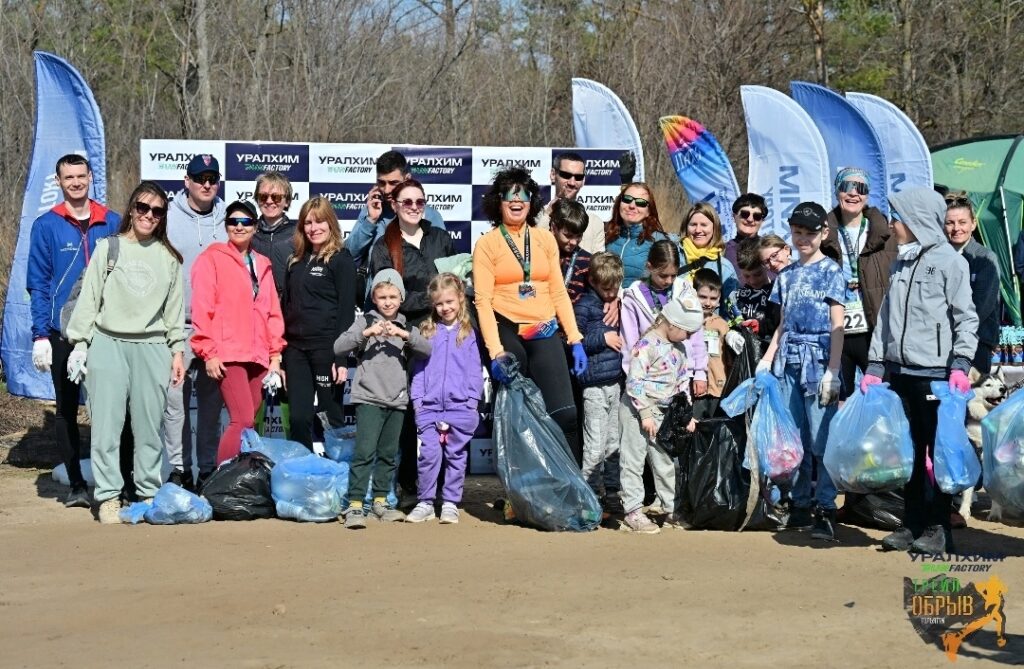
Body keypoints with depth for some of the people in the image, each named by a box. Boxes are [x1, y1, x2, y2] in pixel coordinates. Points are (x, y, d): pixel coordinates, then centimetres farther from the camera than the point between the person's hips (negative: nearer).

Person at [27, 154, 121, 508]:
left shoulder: (112, 223, 6)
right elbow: (38, 284, -1)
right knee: (66, 409, 6)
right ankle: (76, 484, 13)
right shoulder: (47, 226, 1)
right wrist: (40, 336, -8)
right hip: (63, 333, -1)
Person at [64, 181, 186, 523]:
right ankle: (108, 496, 1)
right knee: (107, 424, -4)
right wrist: (79, 343, -1)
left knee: (149, 427, 3)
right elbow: (88, 299, 4)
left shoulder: (169, 257, 11)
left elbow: (175, 309, 13)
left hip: (152, 349, 2)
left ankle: (149, 493, 11)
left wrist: (178, 350, 8)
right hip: (108, 344, -1)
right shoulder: (108, 247, 6)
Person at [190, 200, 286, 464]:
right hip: (227, 354, -6)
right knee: (243, 421, -15)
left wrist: (275, 355, 11)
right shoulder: (212, 258, 2)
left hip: (258, 356, 6)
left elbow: (273, 312, 18)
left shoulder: (262, 264, 19)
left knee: (247, 421, 6)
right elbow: (202, 308, -5)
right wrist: (209, 353, -11)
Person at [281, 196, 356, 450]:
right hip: (296, 348, 6)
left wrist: (341, 358, -14)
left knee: (331, 416, 1)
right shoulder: (297, 261, 15)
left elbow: (347, 310, -8)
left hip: (326, 348, -6)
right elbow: (287, 306, 18)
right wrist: (280, 351, 11)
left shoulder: (341, 260, -4)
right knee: (297, 419, 4)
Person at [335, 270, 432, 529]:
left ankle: (380, 501, 22)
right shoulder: (365, 321, 3)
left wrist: (405, 334, -16)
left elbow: (428, 349, -3)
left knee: (388, 453, 11)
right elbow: (338, 347, -9)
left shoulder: (406, 327, 13)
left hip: (397, 400, 4)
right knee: (364, 452, -12)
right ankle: (354, 505, -13)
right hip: (369, 398, -4)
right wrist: (367, 333, -20)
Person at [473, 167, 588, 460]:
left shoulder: (545, 239, 12)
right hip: (506, 332, -2)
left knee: (565, 413, -11)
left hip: (544, 334, 2)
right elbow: (483, 301, -6)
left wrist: (575, 340, 2)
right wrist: (496, 351, -18)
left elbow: (559, 293, 12)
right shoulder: (487, 244, 2)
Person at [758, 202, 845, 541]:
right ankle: (799, 506, 13)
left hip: (818, 360, -6)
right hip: (789, 361, 6)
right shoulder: (787, 275, 16)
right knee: (794, 437, 7)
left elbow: (837, 326, -5)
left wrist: (832, 371, -12)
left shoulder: (830, 271, 0)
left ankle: (825, 510, -7)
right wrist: (766, 360, 10)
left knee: (821, 438, -8)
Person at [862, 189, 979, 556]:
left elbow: (966, 318, -6)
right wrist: (874, 365, 13)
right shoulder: (900, 264, 17)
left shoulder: (949, 261, -2)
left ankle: (938, 528, 3)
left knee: (938, 449, -2)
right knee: (908, 450, 8)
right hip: (899, 371, 6)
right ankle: (912, 525, 14)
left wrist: (960, 364, -15)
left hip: (935, 372, -6)